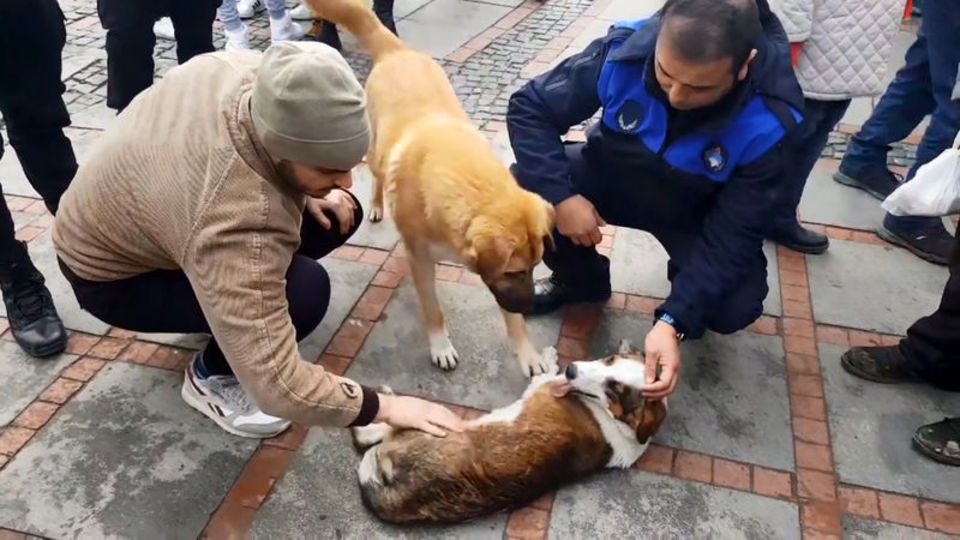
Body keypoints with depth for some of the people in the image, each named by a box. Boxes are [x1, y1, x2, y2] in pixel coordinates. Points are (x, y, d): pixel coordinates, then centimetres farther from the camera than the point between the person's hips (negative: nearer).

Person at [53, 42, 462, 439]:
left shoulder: (252, 71, -22)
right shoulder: (236, 223, -43)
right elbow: (277, 387, -41)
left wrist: (306, 191, -8)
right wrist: (384, 407, -29)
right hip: (111, 276, -7)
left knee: (339, 214, -4)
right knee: (302, 290, -29)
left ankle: (232, 304, 13)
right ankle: (210, 376, -1)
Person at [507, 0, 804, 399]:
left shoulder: (767, 124, -32)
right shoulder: (623, 53, -29)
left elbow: (732, 236, -27)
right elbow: (529, 107, -20)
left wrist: (673, 322, -38)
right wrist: (559, 195, -33)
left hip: (699, 214, -1)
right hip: (611, 179, 2)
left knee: (736, 308, -25)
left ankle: (691, 287, 16)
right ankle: (583, 282, 7)